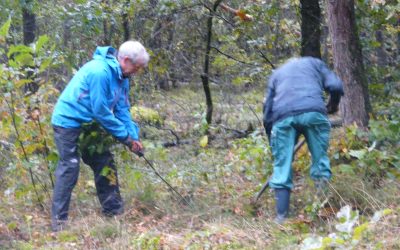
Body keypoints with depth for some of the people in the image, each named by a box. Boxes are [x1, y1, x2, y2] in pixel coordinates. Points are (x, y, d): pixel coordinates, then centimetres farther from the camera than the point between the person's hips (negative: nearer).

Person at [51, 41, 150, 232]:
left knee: (104, 164, 9)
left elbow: (122, 109, 5)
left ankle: (114, 210, 19)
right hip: (69, 122, -9)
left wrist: (134, 137, -6)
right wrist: (126, 137, -18)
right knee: (69, 168, -10)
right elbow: (101, 111, -26)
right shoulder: (100, 72, -28)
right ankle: (59, 220, -6)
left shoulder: (121, 77, 2)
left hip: (89, 124, 9)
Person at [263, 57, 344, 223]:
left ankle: (281, 217, -1)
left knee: (282, 167, 4)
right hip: (313, 112, -1)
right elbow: (335, 86, 16)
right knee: (320, 160, 10)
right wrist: (332, 106, 36)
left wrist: (272, 142, 35)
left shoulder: (276, 74, 36)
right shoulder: (314, 63, 32)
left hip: (282, 117, 1)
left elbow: (267, 110, 30)